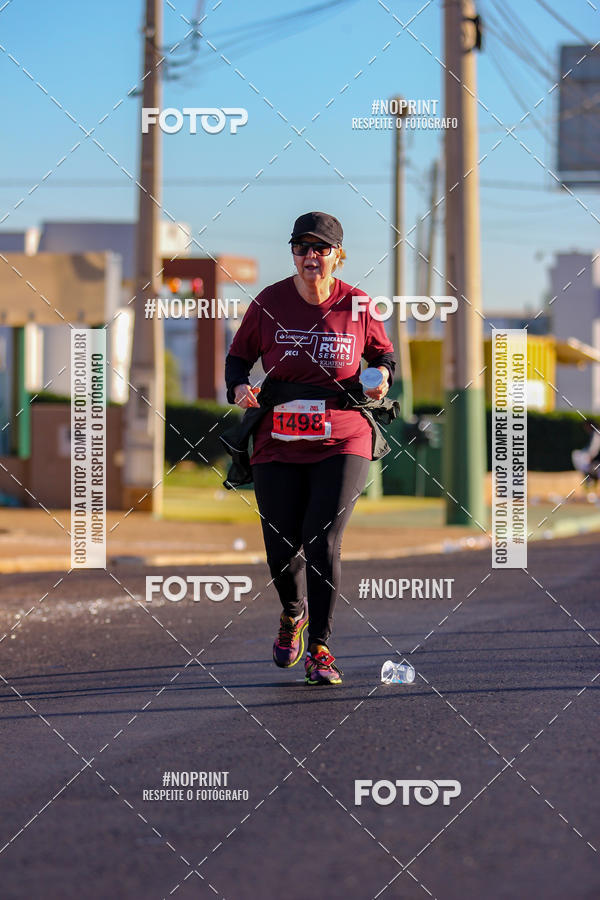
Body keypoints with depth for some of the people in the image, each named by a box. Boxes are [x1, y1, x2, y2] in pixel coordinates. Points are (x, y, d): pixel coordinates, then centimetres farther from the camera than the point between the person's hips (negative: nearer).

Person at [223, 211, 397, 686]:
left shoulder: (357, 306, -2)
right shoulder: (269, 303, -2)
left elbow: (384, 353, 13)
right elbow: (239, 355, 10)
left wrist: (382, 377, -9)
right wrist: (239, 386, -11)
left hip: (342, 443, -1)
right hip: (278, 445, 1)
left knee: (322, 542, -15)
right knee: (281, 551, 2)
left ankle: (320, 650, -5)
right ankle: (293, 612, 37)